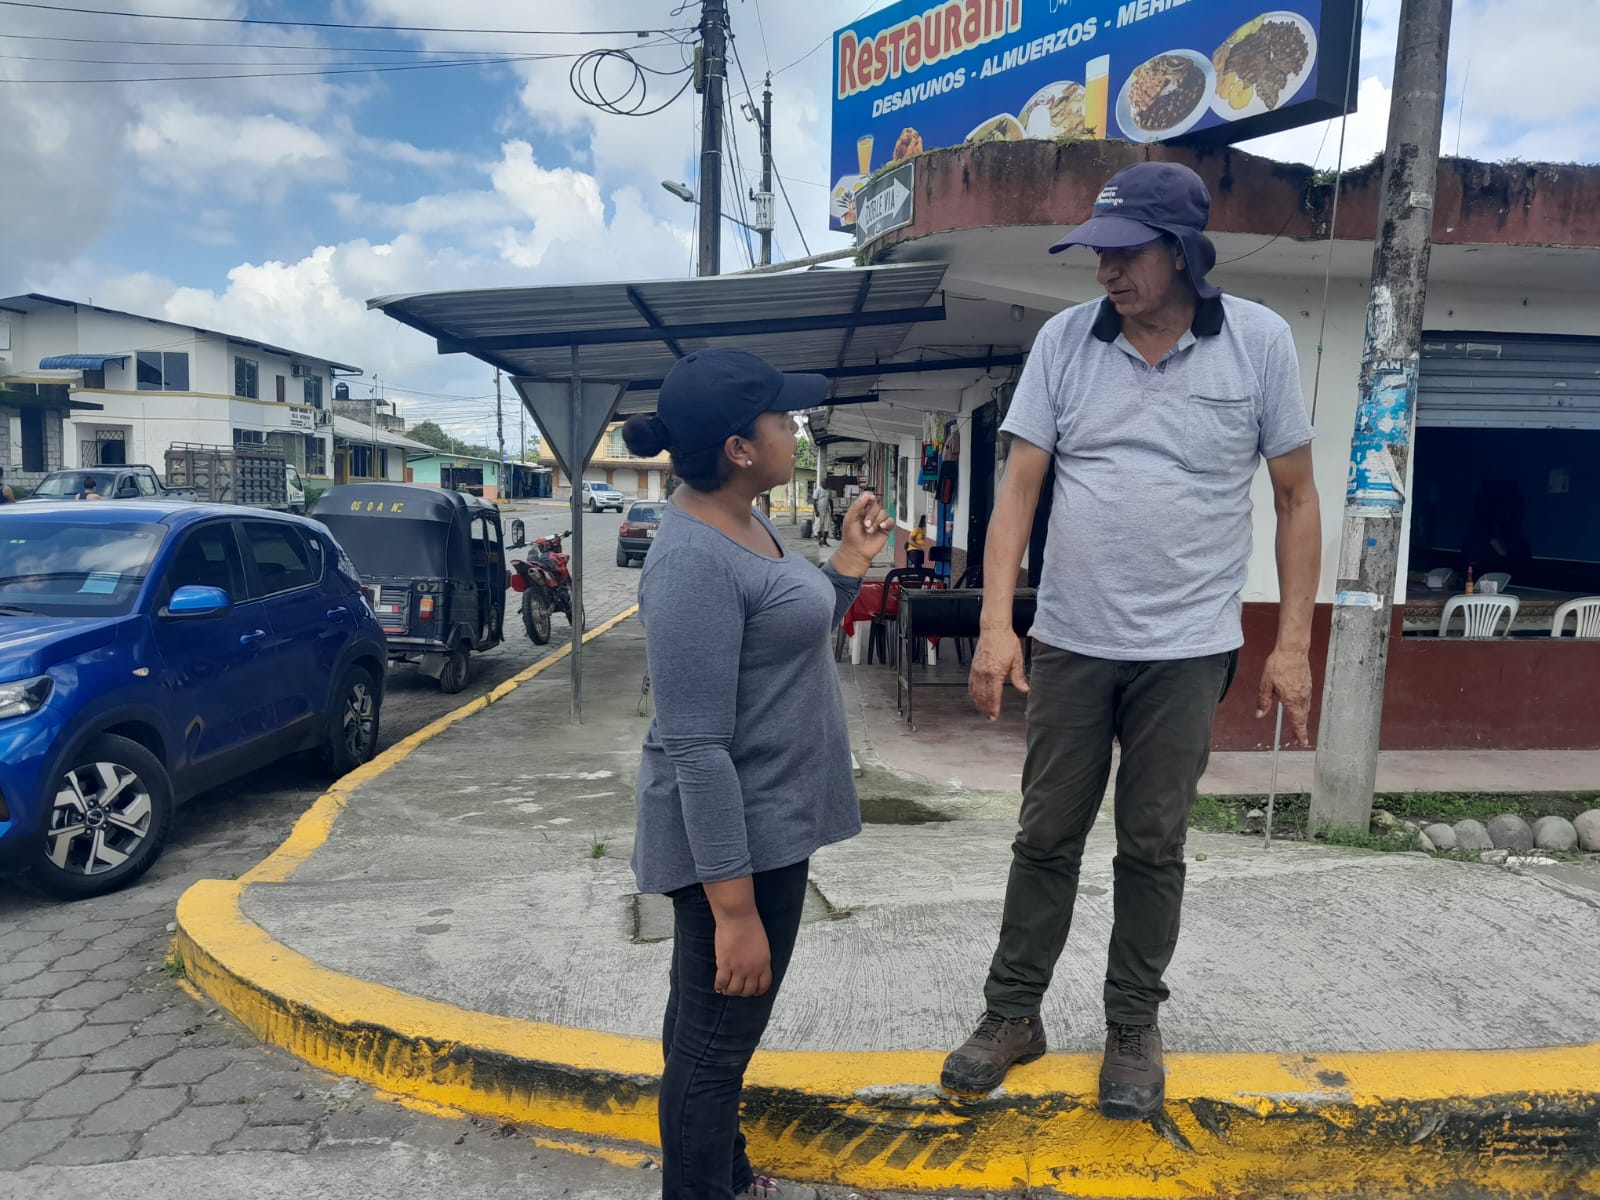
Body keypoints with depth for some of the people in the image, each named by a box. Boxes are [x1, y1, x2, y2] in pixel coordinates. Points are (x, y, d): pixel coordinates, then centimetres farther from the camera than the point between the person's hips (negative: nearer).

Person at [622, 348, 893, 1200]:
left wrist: (850, 564, 9)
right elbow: (695, 748, -26)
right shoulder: (692, 560, -24)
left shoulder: (743, 527, 6)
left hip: (767, 823, 10)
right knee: (713, 1040, 8)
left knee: (713, 1027, 24)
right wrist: (735, 909, -24)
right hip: (734, 840, -10)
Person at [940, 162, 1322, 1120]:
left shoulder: (1260, 342, -3)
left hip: (1188, 648, -1)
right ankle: (1013, 1013, 27)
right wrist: (997, 624, -11)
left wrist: (1294, 643, -3)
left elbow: (1297, 498, 2)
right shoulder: (1064, 339, -1)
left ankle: (1135, 1027, 29)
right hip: (1070, 642, 1)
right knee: (1046, 837, 11)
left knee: (1153, 848, 10)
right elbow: (1020, 488, -2)